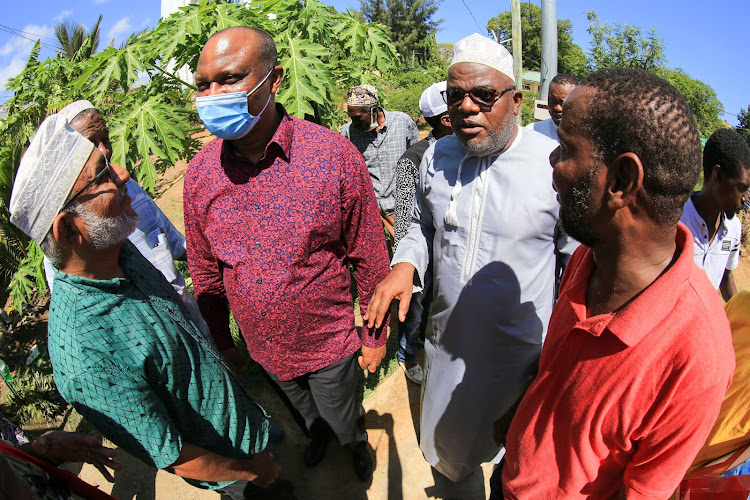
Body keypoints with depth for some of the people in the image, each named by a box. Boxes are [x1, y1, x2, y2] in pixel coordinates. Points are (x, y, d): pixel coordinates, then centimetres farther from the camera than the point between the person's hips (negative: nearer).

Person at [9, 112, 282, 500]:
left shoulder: (121, 251, -14)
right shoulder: (85, 355, -39)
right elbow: (173, 458, -27)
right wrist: (251, 469, -11)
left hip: (238, 409, 7)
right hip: (221, 463, -6)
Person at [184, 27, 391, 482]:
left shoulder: (335, 155, -22)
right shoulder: (200, 173, -11)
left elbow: (369, 258, -13)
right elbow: (206, 271, 2)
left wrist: (375, 337, -5)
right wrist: (222, 340, 10)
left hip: (330, 342, -3)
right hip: (264, 348, 4)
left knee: (344, 419, 22)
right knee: (305, 410, 30)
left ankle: (358, 444, 58)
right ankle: (318, 435, 65)